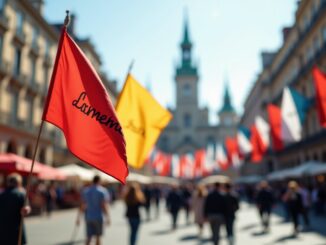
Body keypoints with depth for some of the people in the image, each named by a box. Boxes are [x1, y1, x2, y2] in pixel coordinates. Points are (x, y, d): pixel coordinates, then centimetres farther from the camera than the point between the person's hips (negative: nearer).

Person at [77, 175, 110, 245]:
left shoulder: (86, 191, 5)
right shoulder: (102, 191, -7)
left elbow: (83, 205, 3)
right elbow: (104, 205, -13)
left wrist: (79, 217, 9)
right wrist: (107, 217, -9)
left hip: (88, 217, 3)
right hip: (98, 217, -3)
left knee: (89, 237, 7)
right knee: (98, 236, 9)